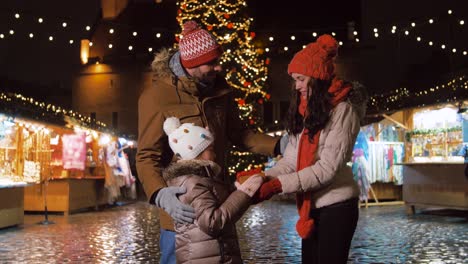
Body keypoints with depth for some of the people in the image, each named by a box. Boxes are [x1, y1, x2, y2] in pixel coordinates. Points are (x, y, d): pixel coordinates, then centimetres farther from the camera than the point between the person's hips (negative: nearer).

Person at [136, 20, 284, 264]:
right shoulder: (156, 96, -15)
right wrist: (160, 194, -36)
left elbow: (237, 133, 13)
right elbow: (147, 157, -16)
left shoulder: (219, 88, 4)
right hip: (181, 204, -6)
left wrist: (279, 145, -1)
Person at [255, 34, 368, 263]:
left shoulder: (343, 110, -13)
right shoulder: (307, 111, 9)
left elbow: (328, 167, -20)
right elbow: (291, 160, 4)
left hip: (336, 206, -7)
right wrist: (264, 178, -13)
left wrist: (278, 185, -24)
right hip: (311, 206, 7)